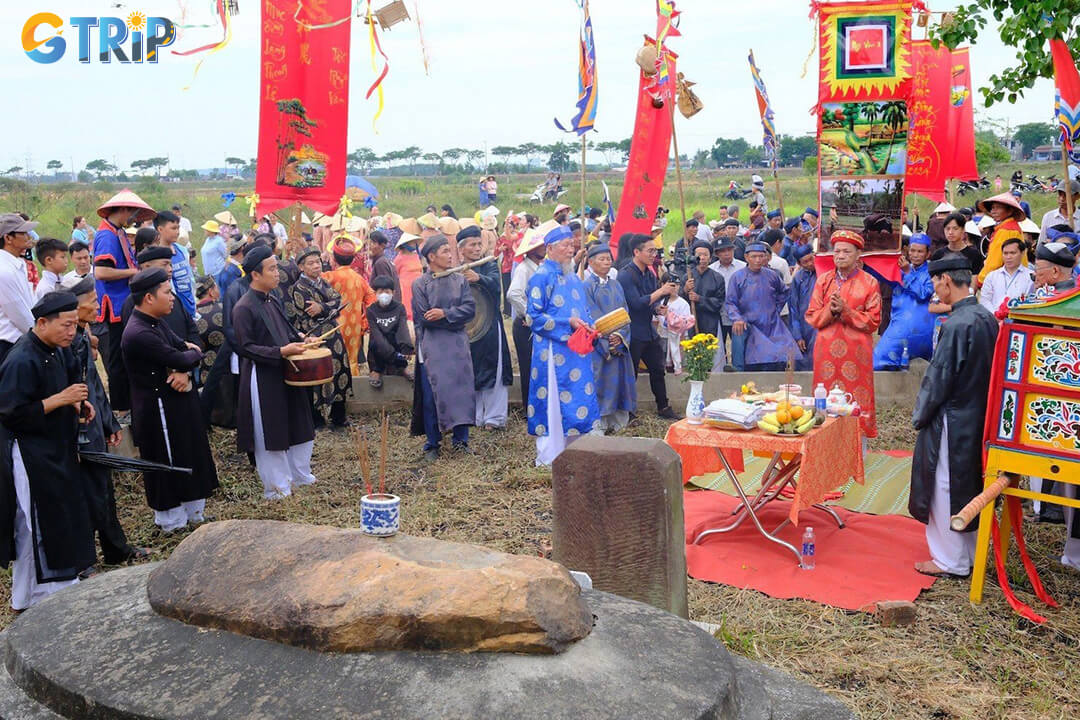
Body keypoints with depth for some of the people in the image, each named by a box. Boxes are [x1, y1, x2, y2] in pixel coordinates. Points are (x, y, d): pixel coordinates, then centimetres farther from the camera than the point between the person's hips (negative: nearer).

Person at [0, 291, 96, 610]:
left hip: (57, 450, 9)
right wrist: (60, 399, -24)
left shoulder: (58, 350, 2)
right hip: (30, 459, -9)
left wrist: (78, 402, 1)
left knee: (66, 520, 18)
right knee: (34, 527, 2)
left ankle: (62, 582, 34)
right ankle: (27, 599, 18)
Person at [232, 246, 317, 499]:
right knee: (270, 435, 4)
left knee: (299, 427, 17)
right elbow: (245, 348, -19)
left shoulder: (274, 300, 8)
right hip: (262, 379, -8)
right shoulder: (244, 308, -17)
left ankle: (300, 476, 35)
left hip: (286, 374, 8)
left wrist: (299, 340, 4)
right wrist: (281, 352, -24)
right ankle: (277, 487, 18)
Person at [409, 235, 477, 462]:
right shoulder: (420, 284, -1)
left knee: (462, 389, 1)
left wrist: (445, 313, -15)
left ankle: (460, 440, 14)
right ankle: (432, 445, 9)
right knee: (432, 394, -2)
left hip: (458, 345, 3)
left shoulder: (460, 280, 9)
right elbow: (423, 317, -9)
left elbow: (470, 308, -2)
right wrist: (455, 320, -7)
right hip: (432, 347, -3)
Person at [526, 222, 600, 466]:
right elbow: (534, 317, -13)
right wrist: (568, 323, -18)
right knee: (554, 402, -3)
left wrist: (589, 327, 2)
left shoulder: (572, 278, 15)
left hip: (576, 350, 7)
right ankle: (549, 456, 6)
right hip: (553, 351, -7)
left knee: (576, 400, 9)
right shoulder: (542, 276, -9)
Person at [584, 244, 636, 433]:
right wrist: (608, 339, -17)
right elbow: (591, 317, -10)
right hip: (598, 345, -5)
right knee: (600, 382, -5)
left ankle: (618, 422, 14)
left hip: (620, 344, 5)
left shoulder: (616, 285, 15)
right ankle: (598, 426, 1)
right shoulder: (587, 286, -3)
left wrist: (620, 336, -9)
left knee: (618, 380, 6)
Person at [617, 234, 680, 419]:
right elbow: (636, 303, -23)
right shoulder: (626, 275, -15)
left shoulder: (649, 274, 10)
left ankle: (663, 407, 24)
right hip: (633, 332, -8)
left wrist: (659, 307, -7)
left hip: (649, 331, 8)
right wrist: (661, 291, -18)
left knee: (658, 370, 13)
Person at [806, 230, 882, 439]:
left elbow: (873, 321, -3)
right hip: (827, 351, 2)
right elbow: (812, 317, 7)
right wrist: (830, 311, -13)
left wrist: (845, 310, -15)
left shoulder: (869, 283, 2)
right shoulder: (823, 280, 10)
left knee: (856, 402, -1)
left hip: (856, 352, -2)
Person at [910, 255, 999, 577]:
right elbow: (989, 369, 11)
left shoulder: (956, 325, -23)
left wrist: (920, 415, -5)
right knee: (968, 485, 19)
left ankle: (951, 560, 15)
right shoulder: (987, 318, 3)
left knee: (945, 489, 4)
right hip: (978, 417, 9)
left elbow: (938, 378, -19)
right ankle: (970, 553, 31)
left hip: (952, 421, -9)